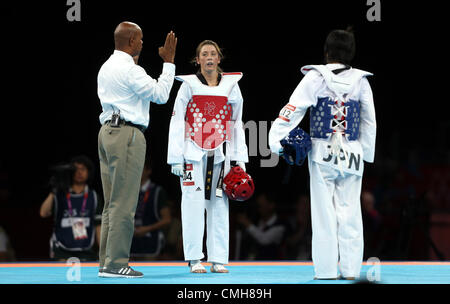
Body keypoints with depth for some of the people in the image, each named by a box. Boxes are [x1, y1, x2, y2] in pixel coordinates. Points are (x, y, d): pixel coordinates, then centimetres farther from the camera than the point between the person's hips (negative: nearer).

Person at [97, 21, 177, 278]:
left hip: (108, 131, 10)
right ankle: (116, 264, -9)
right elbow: (160, 95, -9)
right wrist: (169, 63, -2)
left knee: (112, 203, 10)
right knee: (124, 203, -8)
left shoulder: (107, 67, 16)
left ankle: (106, 261, 9)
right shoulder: (129, 69, -12)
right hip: (127, 134, -10)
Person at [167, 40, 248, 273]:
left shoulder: (231, 85, 9)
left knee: (219, 206, 2)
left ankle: (218, 260, 7)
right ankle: (194, 260, 0)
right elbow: (177, 123, 2)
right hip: (194, 154, -2)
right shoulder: (189, 85, 3)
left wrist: (240, 158, 8)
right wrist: (176, 158, -5)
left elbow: (237, 123, 13)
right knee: (194, 204, -6)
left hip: (220, 155, 2)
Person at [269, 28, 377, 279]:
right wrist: (367, 153, 20)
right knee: (350, 211, 7)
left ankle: (326, 269, 3)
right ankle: (351, 268, 7)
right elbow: (370, 122, 10)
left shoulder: (316, 77, -3)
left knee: (324, 212, 2)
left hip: (323, 154, -2)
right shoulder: (361, 81, 4)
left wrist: (276, 137, -12)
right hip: (352, 155, 2)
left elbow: (295, 107, -11)